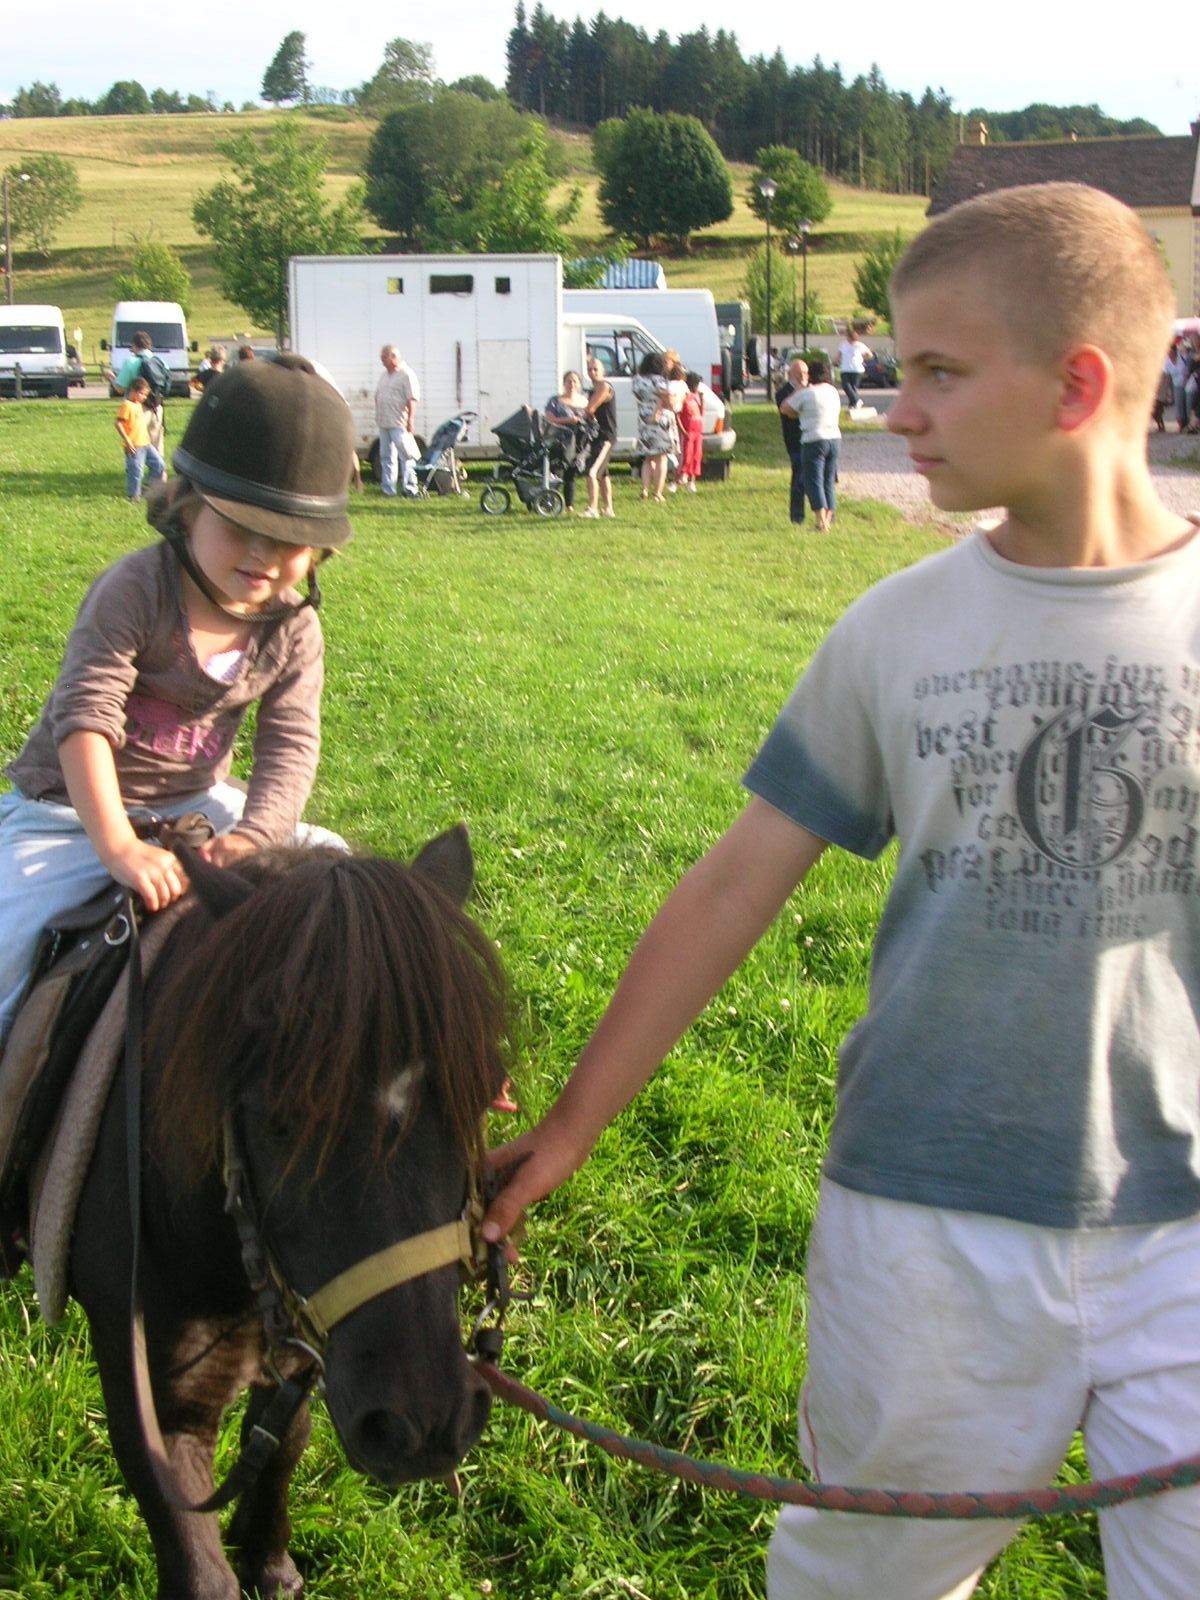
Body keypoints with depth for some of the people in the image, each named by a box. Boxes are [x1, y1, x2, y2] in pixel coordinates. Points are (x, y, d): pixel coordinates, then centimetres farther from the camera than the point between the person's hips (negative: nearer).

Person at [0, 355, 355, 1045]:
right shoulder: (136, 590, -22)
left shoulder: (293, 628, -7)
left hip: (195, 804, 5)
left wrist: (252, 833, -34)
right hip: (72, 811, -5)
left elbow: (290, 744, -13)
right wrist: (118, 846, -41)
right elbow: (85, 716, -30)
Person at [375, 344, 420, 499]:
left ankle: (410, 489, -10)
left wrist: (410, 420, -20)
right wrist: (378, 416, 14)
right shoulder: (385, 375, 17)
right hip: (383, 423, 8)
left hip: (398, 424, -8)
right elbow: (377, 395, 23)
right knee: (386, 457, 10)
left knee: (406, 456, -10)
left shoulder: (406, 374, -7)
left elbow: (412, 400, -14)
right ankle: (388, 491, 14)